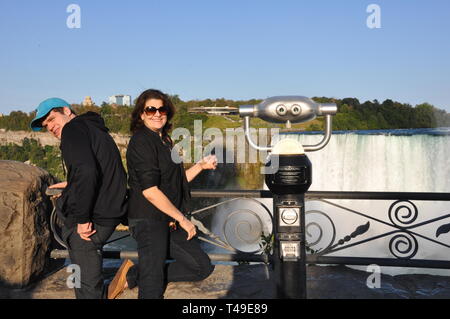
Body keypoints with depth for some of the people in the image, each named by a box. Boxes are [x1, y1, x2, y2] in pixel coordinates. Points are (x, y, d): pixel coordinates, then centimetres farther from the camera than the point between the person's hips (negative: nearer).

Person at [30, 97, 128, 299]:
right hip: (111, 212, 10)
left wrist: (82, 218, -23)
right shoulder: (94, 128, 19)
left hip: (94, 219, -10)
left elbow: (86, 171, -28)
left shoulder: (73, 129, -11)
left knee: (87, 285, 0)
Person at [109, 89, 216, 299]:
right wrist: (182, 219, -15)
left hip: (169, 221, 9)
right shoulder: (141, 142, -13)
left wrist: (201, 166, 10)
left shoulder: (165, 141, 15)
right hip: (148, 220, -9)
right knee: (153, 289, -3)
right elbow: (150, 191, -20)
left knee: (203, 267, 9)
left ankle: (133, 275, 12)